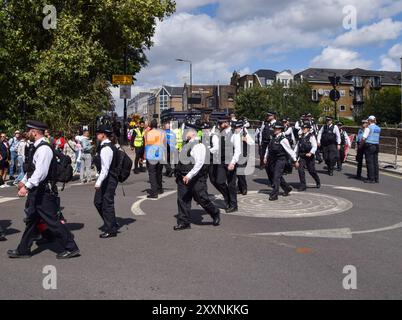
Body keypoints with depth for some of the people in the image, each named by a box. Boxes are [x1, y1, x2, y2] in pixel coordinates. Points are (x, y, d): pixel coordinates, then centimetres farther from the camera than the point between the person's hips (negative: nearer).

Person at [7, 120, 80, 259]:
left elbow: (41, 172, -29)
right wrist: (24, 181, 30)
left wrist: (27, 186, -31)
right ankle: (23, 250, 30)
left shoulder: (44, 149, -19)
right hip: (36, 191, 10)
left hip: (44, 193, -10)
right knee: (31, 220, 18)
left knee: (52, 222, -4)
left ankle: (71, 248, 6)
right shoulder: (37, 147, 12)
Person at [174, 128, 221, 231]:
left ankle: (215, 214, 24)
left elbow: (199, 163, -23)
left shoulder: (198, 146, -14)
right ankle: (184, 222, 14)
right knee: (182, 200, 6)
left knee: (201, 199, -1)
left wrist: (189, 175, -29)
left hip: (196, 178, -8)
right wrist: (179, 175, 21)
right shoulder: (186, 145, 15)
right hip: (183, 178, 8)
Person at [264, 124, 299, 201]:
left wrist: (295, 161, -8)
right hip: (273, 160, 8)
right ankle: (287, 188, 40)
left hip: (281, 160, -8)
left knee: (276, 177, -10)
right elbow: (268, 148, 23)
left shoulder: (283, 139, -15)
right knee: (278, 177, 19)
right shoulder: (273, 138, 9)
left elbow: (290, 150, -11)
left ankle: (274, 195, -7)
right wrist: (265, 157, 21)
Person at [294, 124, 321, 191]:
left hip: (309, 156, -5)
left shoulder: (311, 136, -8)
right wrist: (294, 154, 13)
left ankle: (318, 182, 34)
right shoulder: (301, 137, 11)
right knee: (300, 170, -7)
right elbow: (297, 146, 18)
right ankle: (303, 186, 1)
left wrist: (311, 153, -29)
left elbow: (314, 146, -15)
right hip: (302, 156, 5)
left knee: (311, 170, 7)